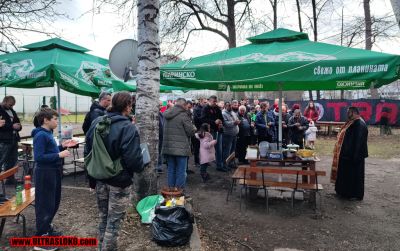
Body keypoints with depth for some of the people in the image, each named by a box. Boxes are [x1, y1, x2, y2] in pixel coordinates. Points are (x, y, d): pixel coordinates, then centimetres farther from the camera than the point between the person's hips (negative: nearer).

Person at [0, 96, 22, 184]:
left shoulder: (12, 111, 16)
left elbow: (17, 122, 20)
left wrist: (18, 126, -2)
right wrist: (12, 126, -20)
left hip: (14, 139, 8)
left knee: (12, 161, 14)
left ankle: (10, 179, 24)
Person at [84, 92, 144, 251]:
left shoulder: (97, 122, -1)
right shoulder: (128, 128, -21)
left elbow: (87, 151, 5)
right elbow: (134, 160, -25)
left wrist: (92, 177, 15)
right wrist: (140, 166, -1)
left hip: (100, 179, 7)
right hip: (119, 182, -6)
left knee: (103, 218, 23)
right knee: (114, 221, 9)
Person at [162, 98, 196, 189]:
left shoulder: (168, 114, 8)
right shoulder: (183, 115, -13)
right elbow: (191, 132, -13)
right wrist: (194, 128, 10)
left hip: (168, 147, 7)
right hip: (181, 148, -6)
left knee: (171, 170, 15)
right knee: (181, 172, 2)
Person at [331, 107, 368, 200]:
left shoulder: (360, 124, -19)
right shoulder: (351, 123, 11)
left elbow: (359, 141, -23)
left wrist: (355, 156, -24)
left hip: (354, 155, -10)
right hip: (347, 154, 10)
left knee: (354, 174, 2)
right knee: (345, 173, 16)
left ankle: (355, 194, 14)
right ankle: (345, 192, 28)